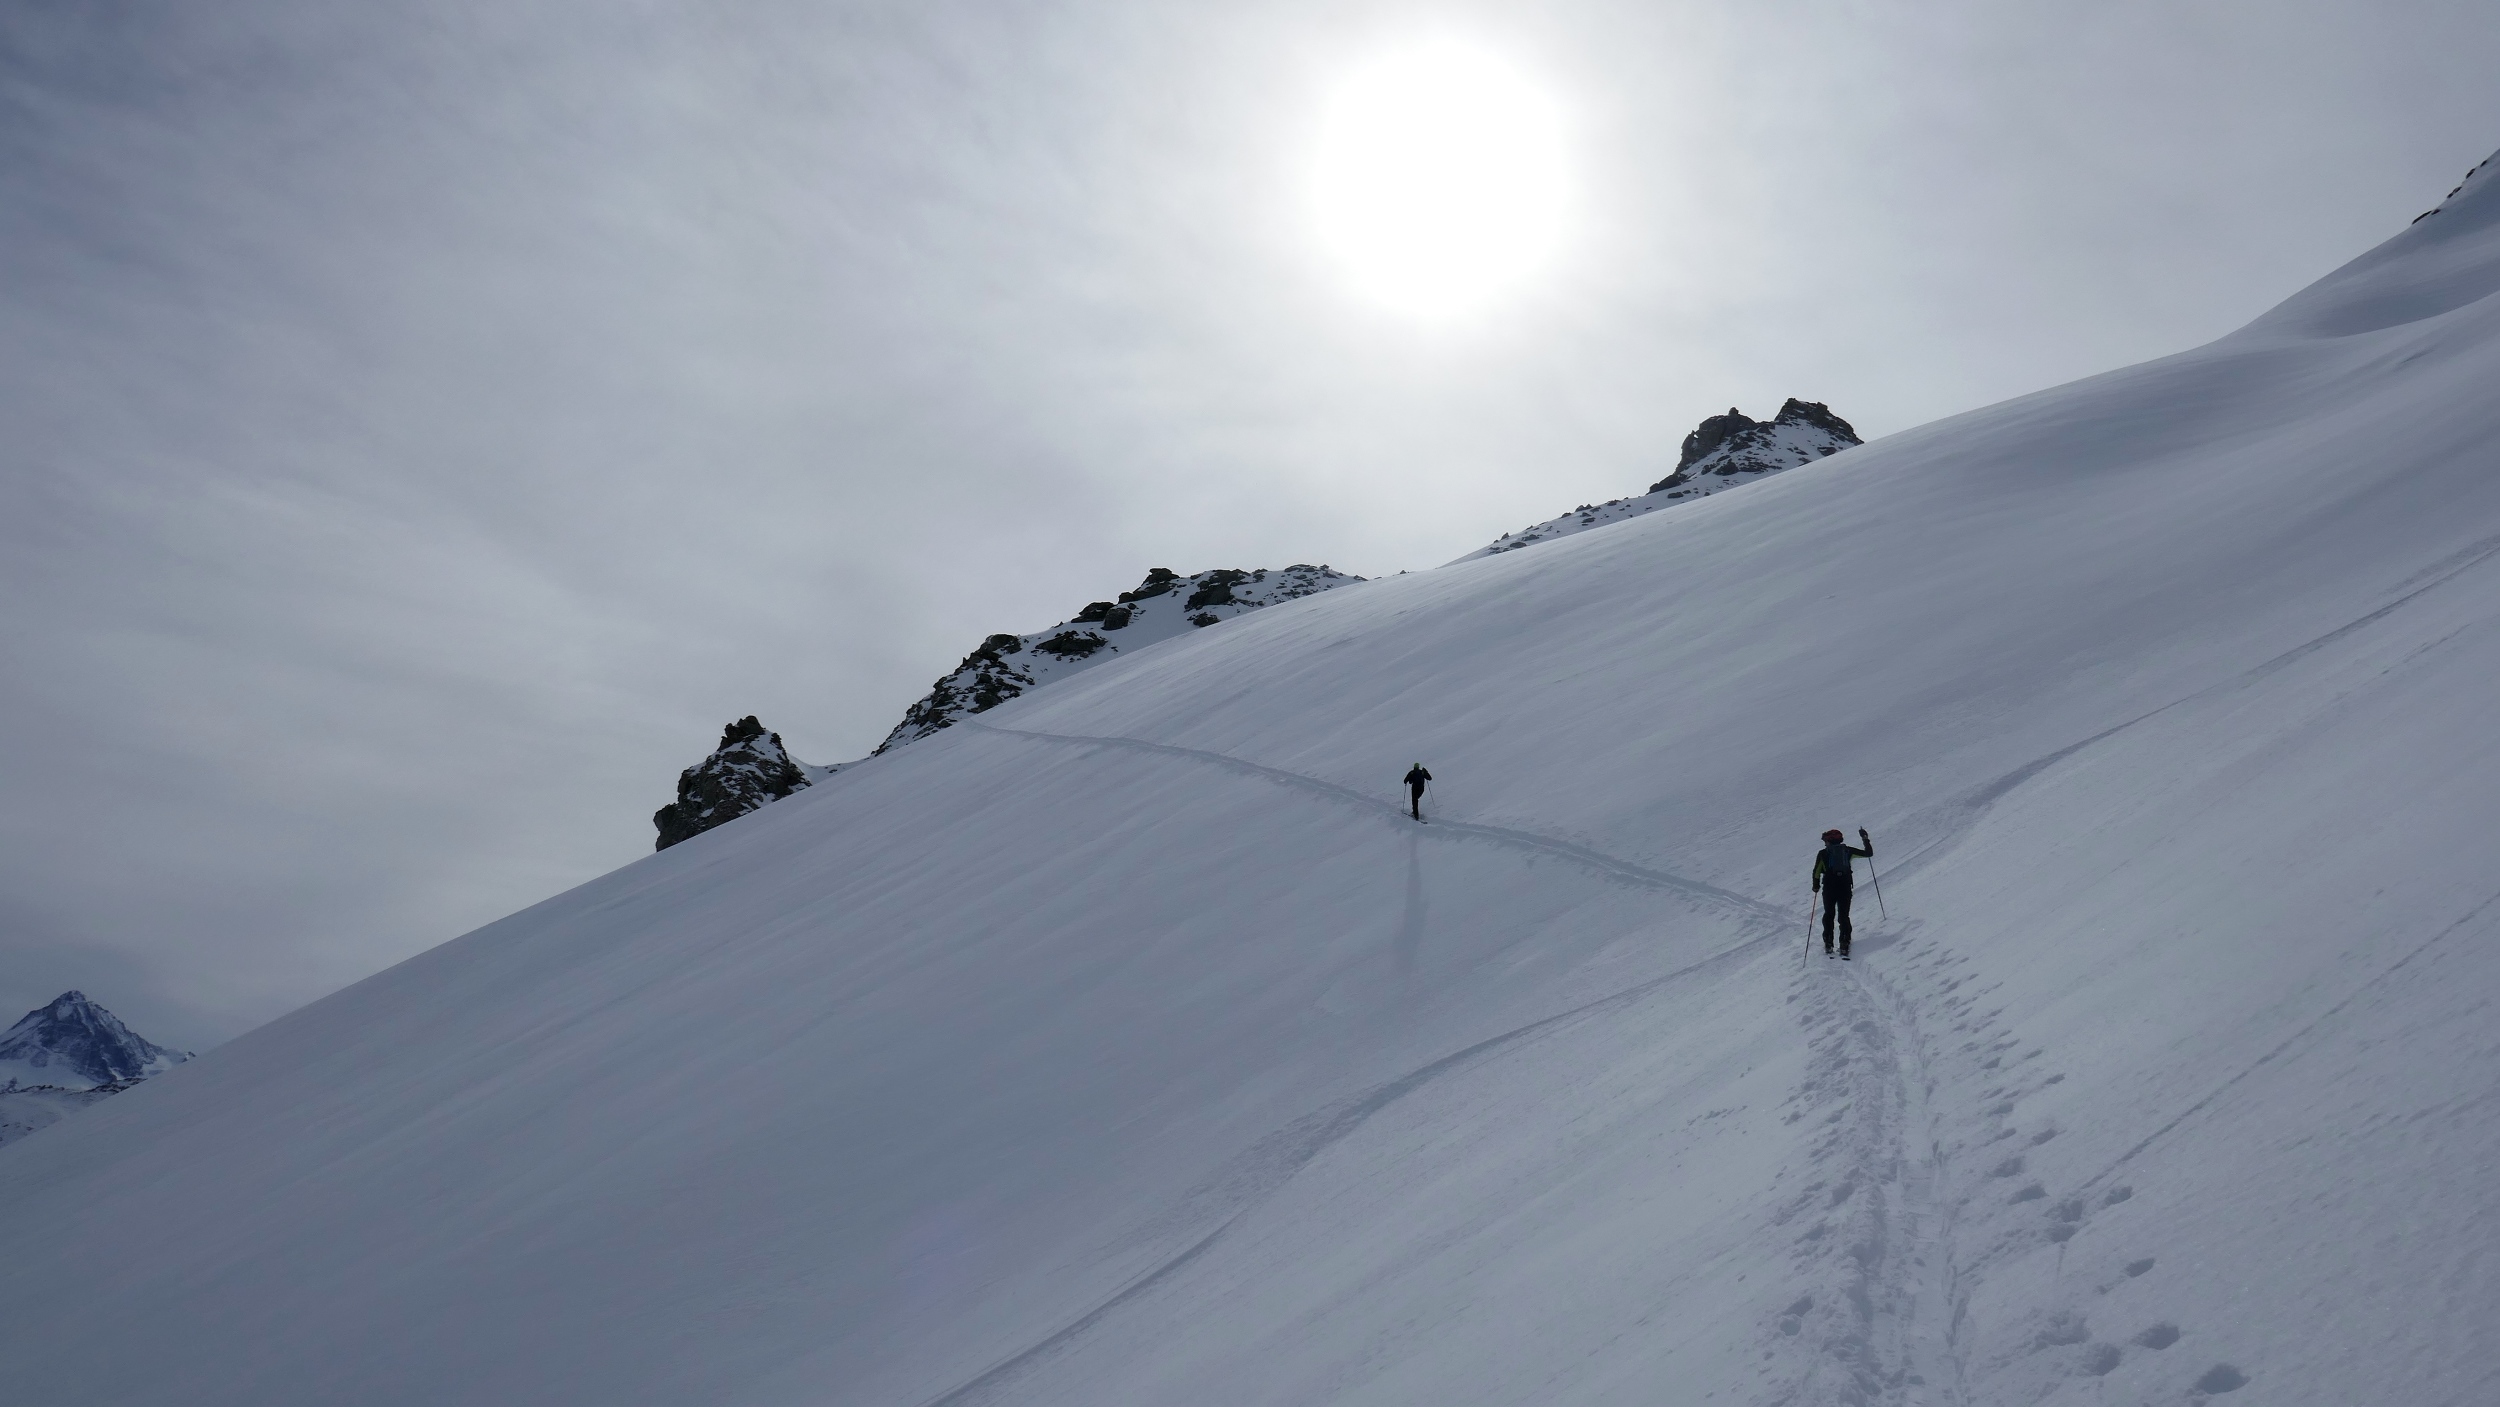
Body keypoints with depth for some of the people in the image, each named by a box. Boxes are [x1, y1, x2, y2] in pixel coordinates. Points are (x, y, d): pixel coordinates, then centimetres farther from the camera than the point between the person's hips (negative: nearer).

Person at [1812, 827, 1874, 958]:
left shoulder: (1823, 853, 3)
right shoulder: (1847, 850, 7)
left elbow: (1816, 871, 1)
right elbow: (1869, 853, 13)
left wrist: (1816, 885, 16)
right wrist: (1866, 839, 26)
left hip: (1829, 888, -1)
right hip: (1845, 887, 1)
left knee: (1829, 915, 13)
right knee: (1844, 916, 9)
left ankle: (1828, 945, 6)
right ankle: (1844, 946, -1)